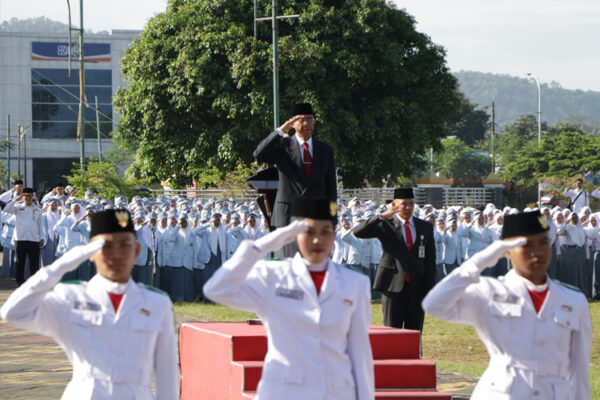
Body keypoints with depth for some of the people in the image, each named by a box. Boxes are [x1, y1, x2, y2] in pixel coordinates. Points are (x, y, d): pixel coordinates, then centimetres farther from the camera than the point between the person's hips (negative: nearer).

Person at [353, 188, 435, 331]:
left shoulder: (425, 227, 10)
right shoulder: (385, 225, 1)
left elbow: (430, 260, 10)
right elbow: (358, 232, -13)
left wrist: (430, 290, 3)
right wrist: (382, 216, -23)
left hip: (417, 287, 3)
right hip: (393, 286, -3)